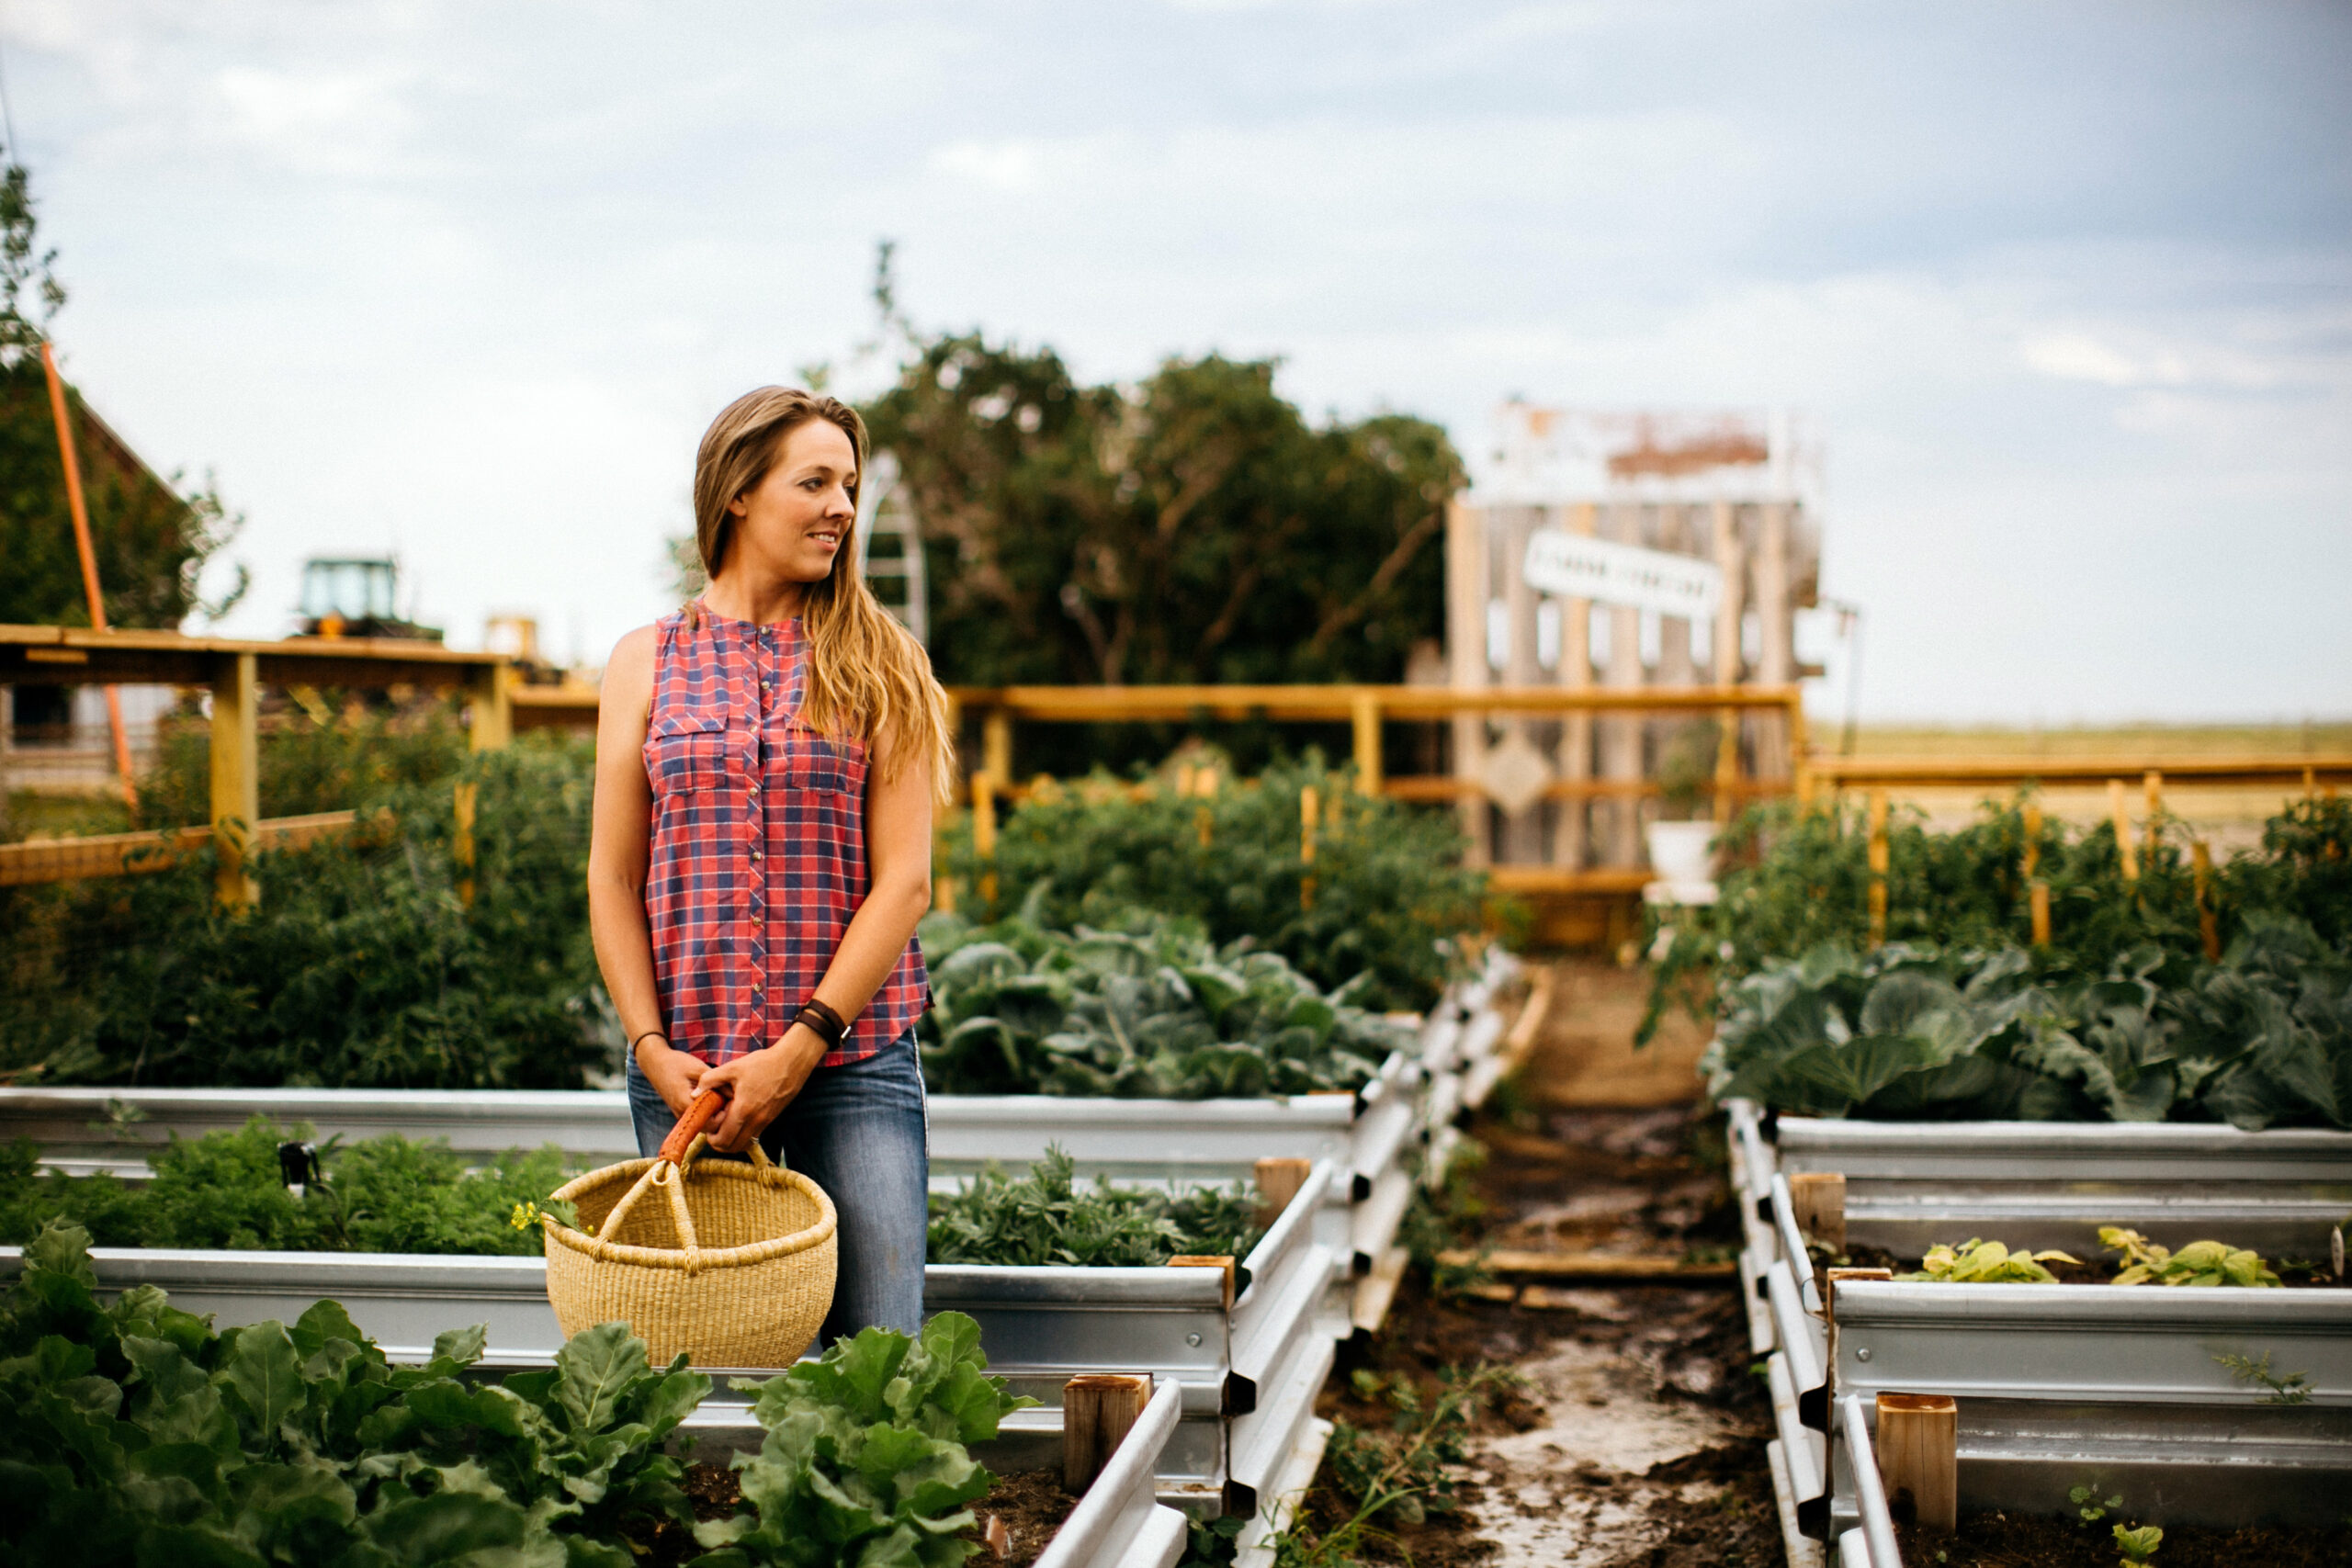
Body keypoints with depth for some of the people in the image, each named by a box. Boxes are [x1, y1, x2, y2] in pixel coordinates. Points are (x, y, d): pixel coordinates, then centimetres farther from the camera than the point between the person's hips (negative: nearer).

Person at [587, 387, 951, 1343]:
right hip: (686, 1067, 1)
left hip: (854, 1060, -1)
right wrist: (652, 1047, -5)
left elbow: (903, 878, -1)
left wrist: (802, 1048, -10)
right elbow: (613, 878, 8)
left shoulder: (878, 664, 6)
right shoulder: (647, 662, 9)